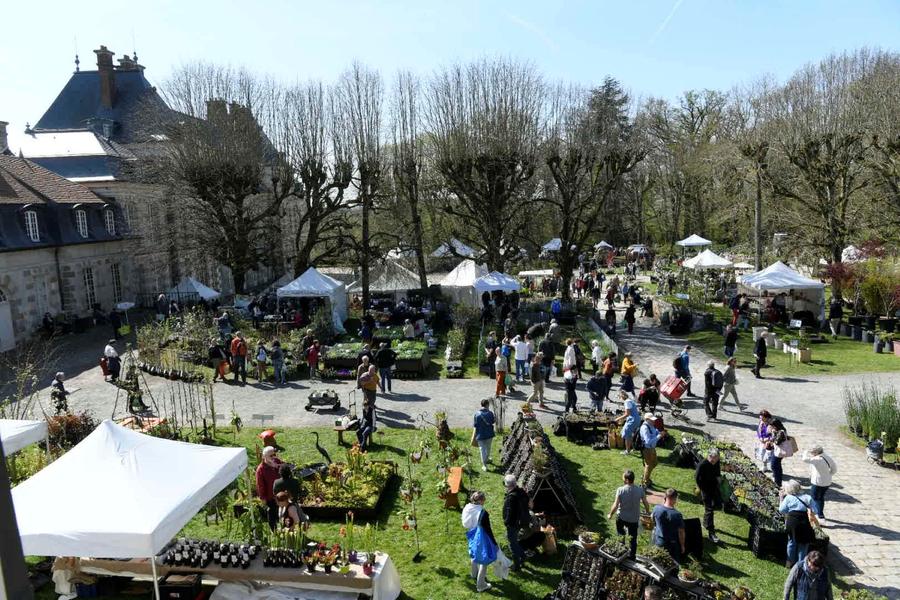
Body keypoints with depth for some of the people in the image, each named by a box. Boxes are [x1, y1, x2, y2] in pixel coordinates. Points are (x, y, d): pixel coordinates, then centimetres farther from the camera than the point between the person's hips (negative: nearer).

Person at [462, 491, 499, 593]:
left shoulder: (467, 509, -11)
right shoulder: (483, 513, -31)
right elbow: (488, 530, -22)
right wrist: (495, 543, -10)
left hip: (473, 537, 8)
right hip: (481, 538, -8)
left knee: (475, 555, 31)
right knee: (484, 561, 10)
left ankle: (475, 574, 55)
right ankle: (481, 585, 20)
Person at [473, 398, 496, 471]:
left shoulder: (477, 414, -14)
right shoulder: (490, 413, -13)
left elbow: (475, 427, -10)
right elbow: (493, 422, 2)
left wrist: (473, 436, 0)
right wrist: (496, 420, 24)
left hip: (480, 436, -1)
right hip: (489, 435, 2)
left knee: (482, 449, 7)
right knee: (488, 448, 24)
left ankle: (484, 465, 12)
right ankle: (487, 459, 46)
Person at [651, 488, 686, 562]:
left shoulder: (657, 508, -16)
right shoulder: (677, 515, -27)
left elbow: (652, 519, 7)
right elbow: (681, 532, -17)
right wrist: (682, 546, 0)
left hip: (658, 542, 3)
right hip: (672, 544, -3)